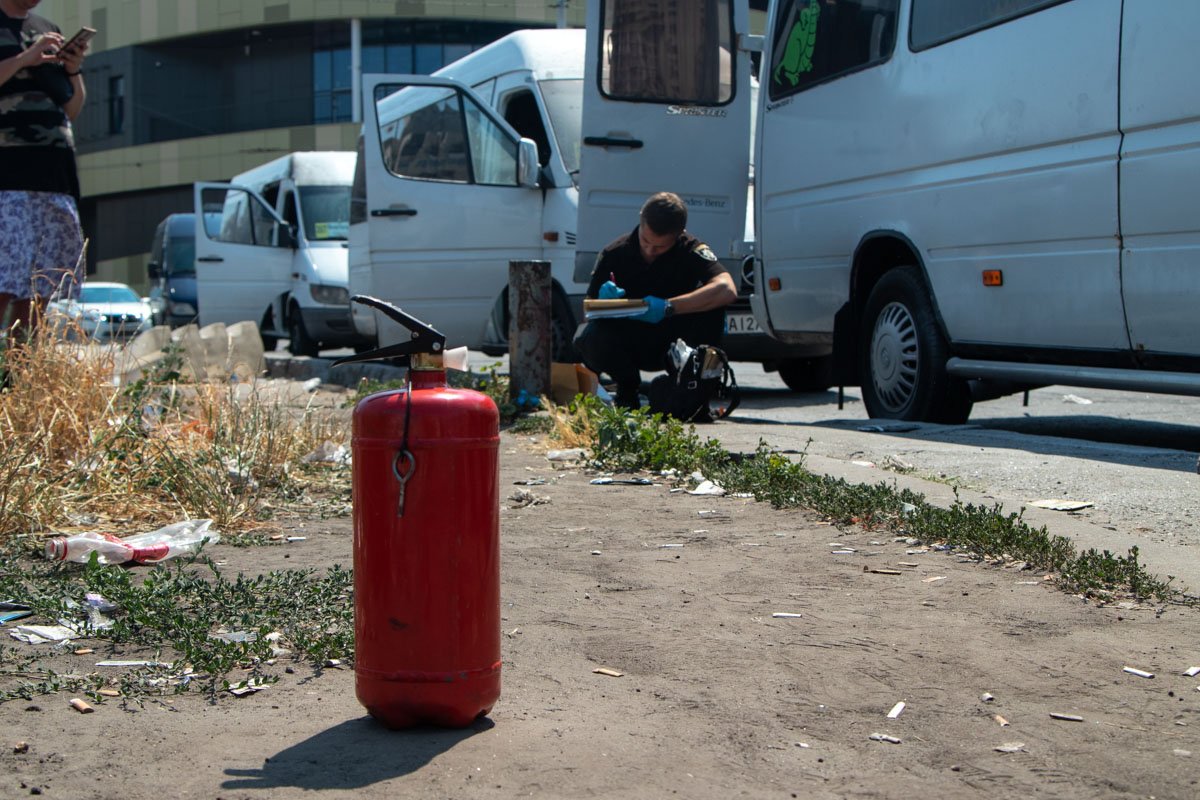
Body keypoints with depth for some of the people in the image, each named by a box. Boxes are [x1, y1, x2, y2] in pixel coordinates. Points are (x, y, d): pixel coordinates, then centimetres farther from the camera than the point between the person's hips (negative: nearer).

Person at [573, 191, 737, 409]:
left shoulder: (691, 250, -15)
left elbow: (727, 290, -33)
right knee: (586, 337, -31)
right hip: (628, 346, 1)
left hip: (673, 344, -1)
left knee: (711, 312, -30)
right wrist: (604, 302, -33)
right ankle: (627, 389, 0)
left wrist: (668, 307, -39)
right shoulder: (614, 254, -10)